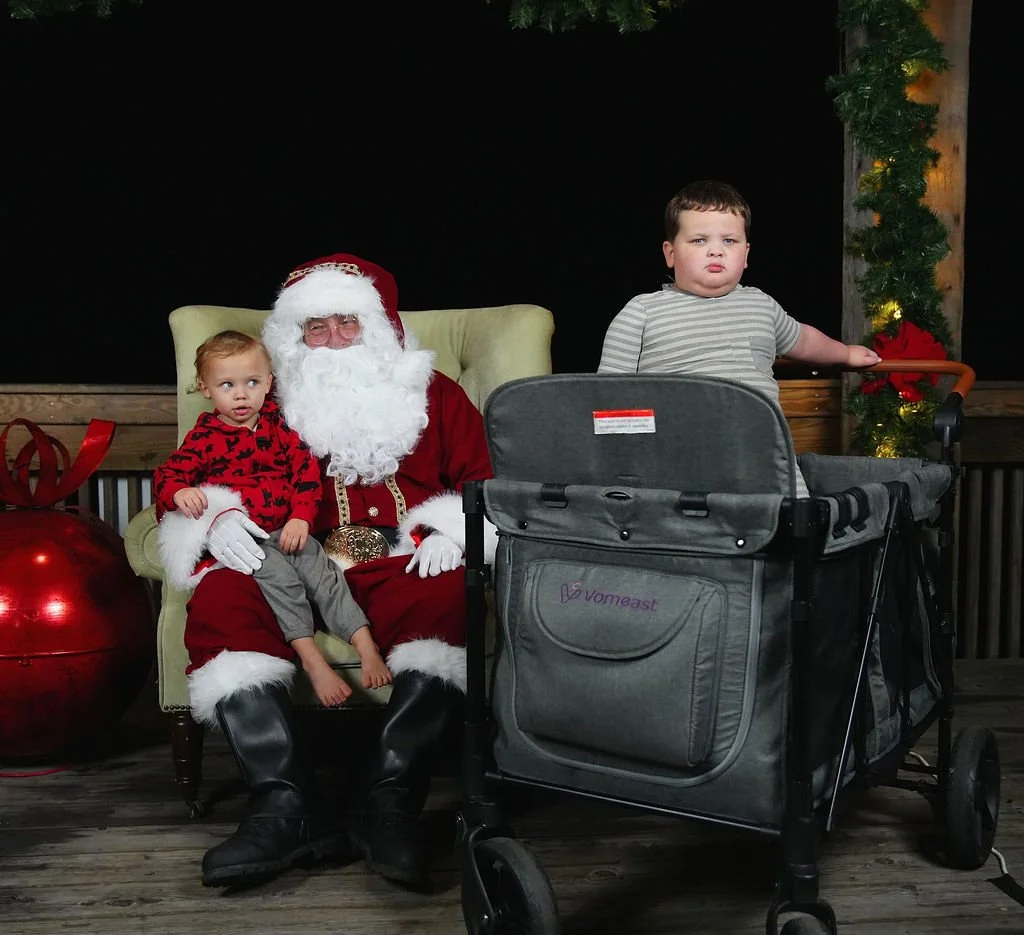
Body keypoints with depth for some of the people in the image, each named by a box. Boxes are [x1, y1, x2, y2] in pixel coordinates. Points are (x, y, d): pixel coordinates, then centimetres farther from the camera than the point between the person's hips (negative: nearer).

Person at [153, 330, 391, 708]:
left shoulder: (278, 424, 11)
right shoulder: (204, 437, 3)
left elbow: (306, 469, 7)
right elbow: (166, 475, -1)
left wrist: (301, 518, -7)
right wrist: (179, 493, -26)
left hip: (287, 530, 4)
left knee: (323, 573, -15)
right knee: (279, 577, -28)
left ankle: (367, 649, -18)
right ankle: (311, 660, -31)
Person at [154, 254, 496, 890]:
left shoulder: (435, 395, 19)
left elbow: (486, 483, 12)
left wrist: (452, 529, -9)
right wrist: (215, 519, -6)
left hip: (405, 571, -1)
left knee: (451, 593, -36)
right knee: (219, 599, -29)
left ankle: (391, 799, -37)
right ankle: (288, 806, -35)